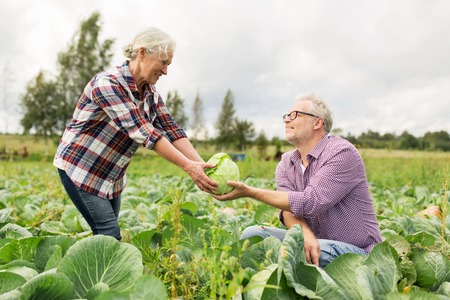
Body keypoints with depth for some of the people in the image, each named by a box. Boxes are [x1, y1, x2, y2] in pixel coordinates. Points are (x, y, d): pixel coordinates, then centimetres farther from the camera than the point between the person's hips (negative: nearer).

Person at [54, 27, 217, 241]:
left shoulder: (150, 93, 0)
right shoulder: (108, 83, -24)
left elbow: (171, 129, -8)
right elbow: (141, 131, -32)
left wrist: (201, 165, -21)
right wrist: (188, 166, -36)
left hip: (112, 175, 7)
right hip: (79, 167, -7)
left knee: (107, 235, 10)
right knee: (109, 235, -9)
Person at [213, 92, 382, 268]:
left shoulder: (342, 153, -15)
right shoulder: (286, 163, 5)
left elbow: (310, 203, -25)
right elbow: (288, 209, -9)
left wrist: (250, 192, -25)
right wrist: (305, 234, -34)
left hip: (355, 250, -5)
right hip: (312, 241, 5)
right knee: (252, 234, -13)